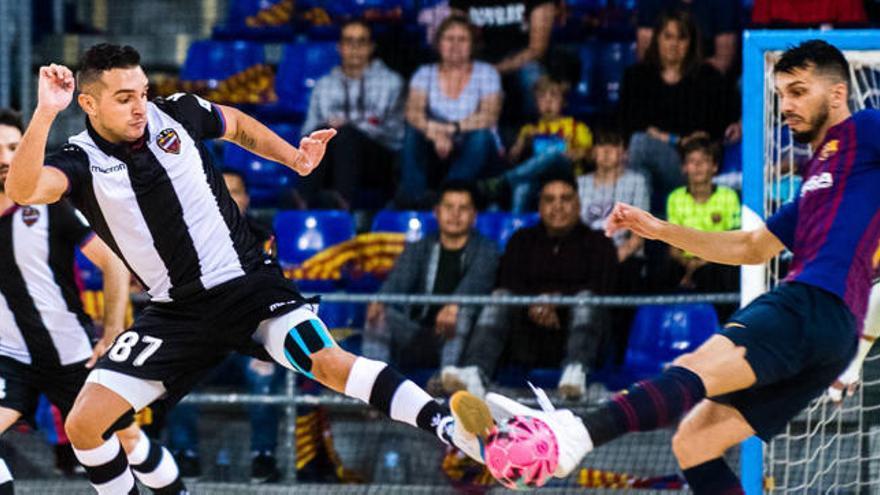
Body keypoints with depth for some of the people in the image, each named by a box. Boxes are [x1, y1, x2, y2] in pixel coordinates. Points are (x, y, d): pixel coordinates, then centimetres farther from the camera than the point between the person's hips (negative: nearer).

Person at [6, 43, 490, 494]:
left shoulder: (175, 113, -3)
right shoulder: (81, 160, -10)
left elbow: (238, 125, 21)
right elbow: (23, 189, -33)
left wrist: (295, 159, 7)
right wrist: (45, 113, -44)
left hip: (248, 284, -1)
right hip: (175, 313, 1)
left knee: (330, 362, -26)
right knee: (83, 425, -7)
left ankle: (450, 427, -32)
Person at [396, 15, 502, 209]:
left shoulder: (486, 73, 3)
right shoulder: (425, 74, 7)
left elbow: (489, 116, -13)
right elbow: (413, 112, -12)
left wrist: (451, 128, -28)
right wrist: (436, 134, -32)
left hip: (473, 153, -1)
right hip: (435, 156, 1)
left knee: (481, 135, -32)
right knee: (413, 129, -25)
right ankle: (413, 194, -37)